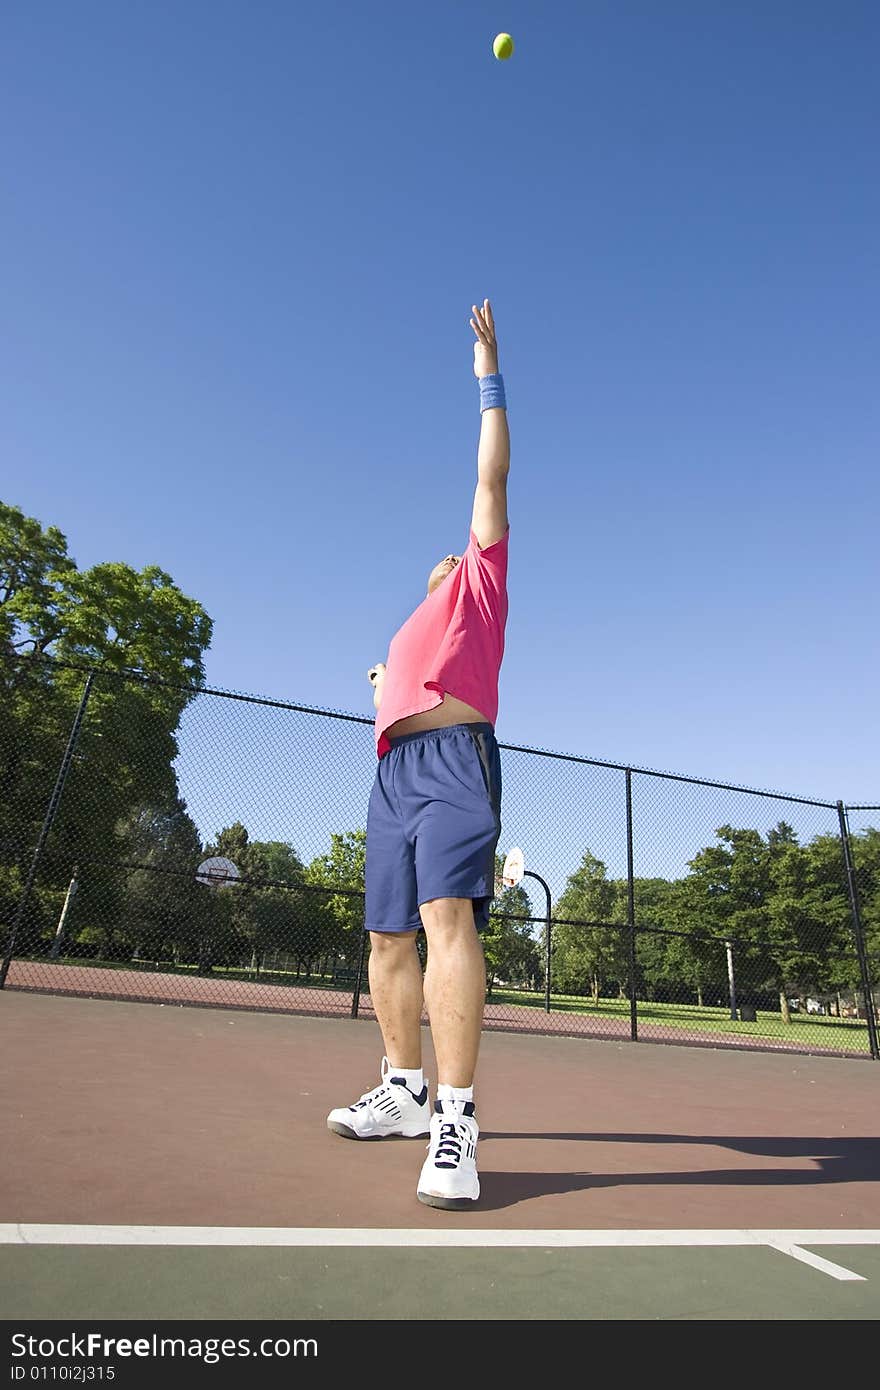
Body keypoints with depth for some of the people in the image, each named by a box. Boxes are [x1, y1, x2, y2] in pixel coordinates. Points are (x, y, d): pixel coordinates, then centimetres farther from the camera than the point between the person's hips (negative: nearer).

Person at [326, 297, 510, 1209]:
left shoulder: (481, 574, 20)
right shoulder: (411, 629, 34)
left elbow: (493, 473, 17)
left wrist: (489, 376, 22)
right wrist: (384, 693, 18)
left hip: (454, 754, -7)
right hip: (395, 766, 7)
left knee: (448, 914, -21)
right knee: (388, 935, 5)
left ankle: (455, 1120, -18)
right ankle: (402, 1091, 17)